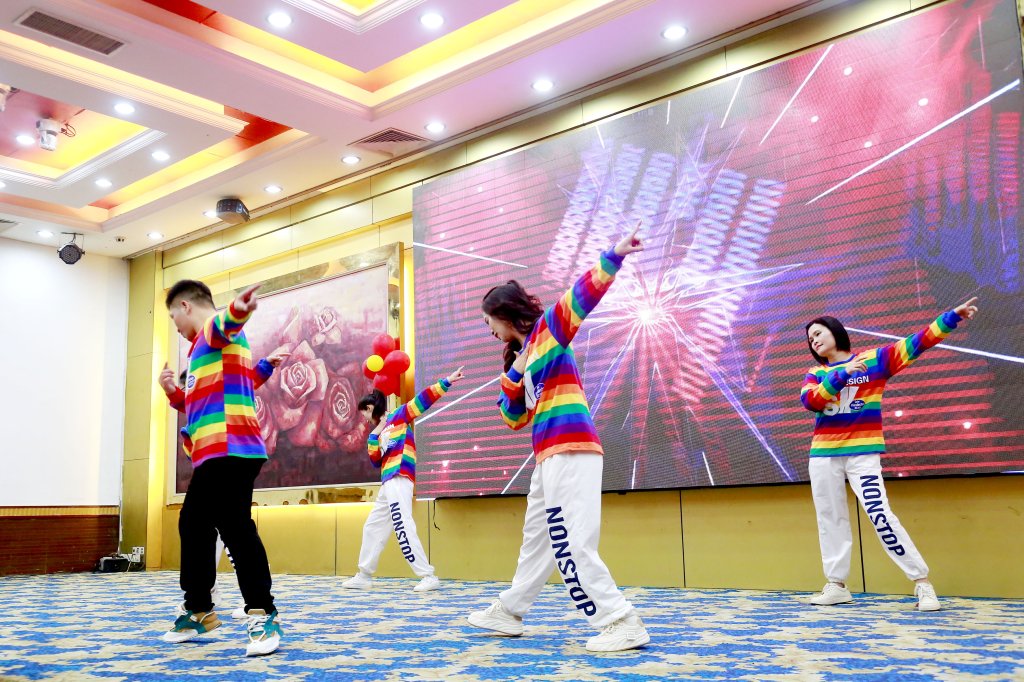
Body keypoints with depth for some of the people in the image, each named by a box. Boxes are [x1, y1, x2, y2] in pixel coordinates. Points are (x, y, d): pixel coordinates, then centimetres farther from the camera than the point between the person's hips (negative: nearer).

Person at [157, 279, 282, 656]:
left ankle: (263, 615, -10)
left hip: (230, 450, -11)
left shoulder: (214, 328, -3)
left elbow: (224, 323, -32)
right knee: (193, 526, 18)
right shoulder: (205, 342, 27)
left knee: (235, 529, -14)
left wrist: (236, 311, -54)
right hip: (213, 453, 11)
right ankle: (198, 611, 31)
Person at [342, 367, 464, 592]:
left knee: (403, 527, -17)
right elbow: (376, 461, 16)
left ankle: (429, 577, -17)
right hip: (389, 483, 9)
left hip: (399, 479, -9)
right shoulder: (380, 432, 23)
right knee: (373, 527, 16)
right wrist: (374, 436, 6)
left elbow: (423, 399, -5)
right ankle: (364, 576, 28)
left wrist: (447, 381, -13)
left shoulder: (399, 416, 4)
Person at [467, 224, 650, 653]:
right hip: (551, 455, 10)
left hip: (570, 451, -9)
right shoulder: (521, 353, 21)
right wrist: (514, 376, 5)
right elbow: (514, 418, 21)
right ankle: (508, 612, 31)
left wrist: (613, 258, -29)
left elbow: (583, 296, -16)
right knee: (537, 538, 19)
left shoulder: (548, 329, 0)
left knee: (572, 544, -13)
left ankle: (622, 624, -9)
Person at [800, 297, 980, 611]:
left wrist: (952, 316, -10)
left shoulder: (874, 359, 3)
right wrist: (842, 374, -17)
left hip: (863, 453, -4)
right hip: (823, 455, 4)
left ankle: (922, 582, -1)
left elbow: (916, 342, -3)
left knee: (879, 515, -12)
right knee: (830, 519, 7)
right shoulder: (816, 374, 9)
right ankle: (836, 585, 16)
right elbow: (809, 401, -10)